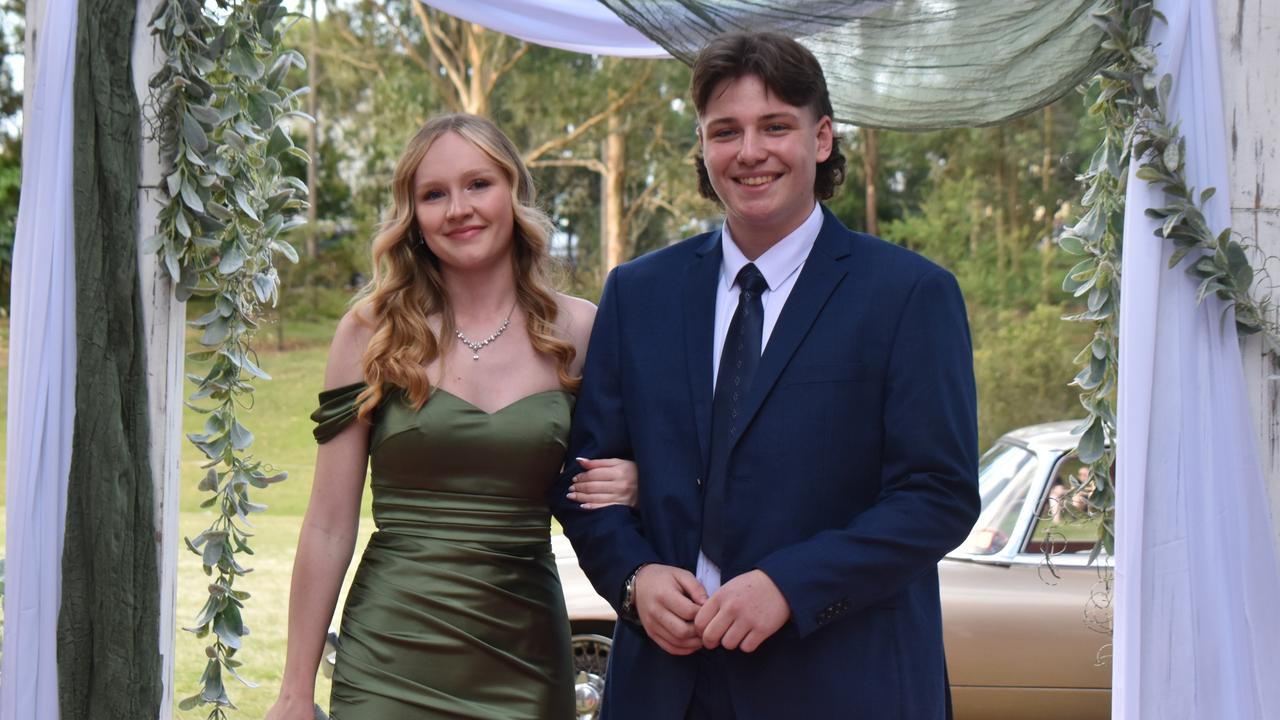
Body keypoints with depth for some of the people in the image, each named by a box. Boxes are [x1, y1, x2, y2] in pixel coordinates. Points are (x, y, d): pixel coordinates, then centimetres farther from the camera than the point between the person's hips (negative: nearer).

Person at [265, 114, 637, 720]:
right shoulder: (373, 331, -2)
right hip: (391, 662, -1)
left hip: (523, 663, 2)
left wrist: (628, 486, -11)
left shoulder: (578, 331, 1)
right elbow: (329, 526, -1)